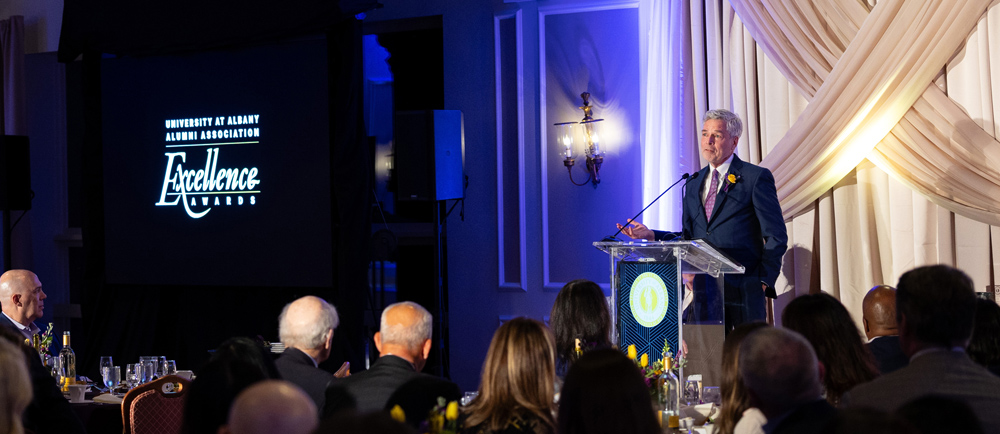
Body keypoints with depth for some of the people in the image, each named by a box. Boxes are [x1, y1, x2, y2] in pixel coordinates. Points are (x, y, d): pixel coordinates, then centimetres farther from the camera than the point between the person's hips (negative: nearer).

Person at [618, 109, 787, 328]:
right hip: (703, 291, 5)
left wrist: (764, 281, -10)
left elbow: (776, 236, -3)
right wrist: (652, 236, 3)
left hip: (743, 293, -5)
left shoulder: (757, 177, -2)